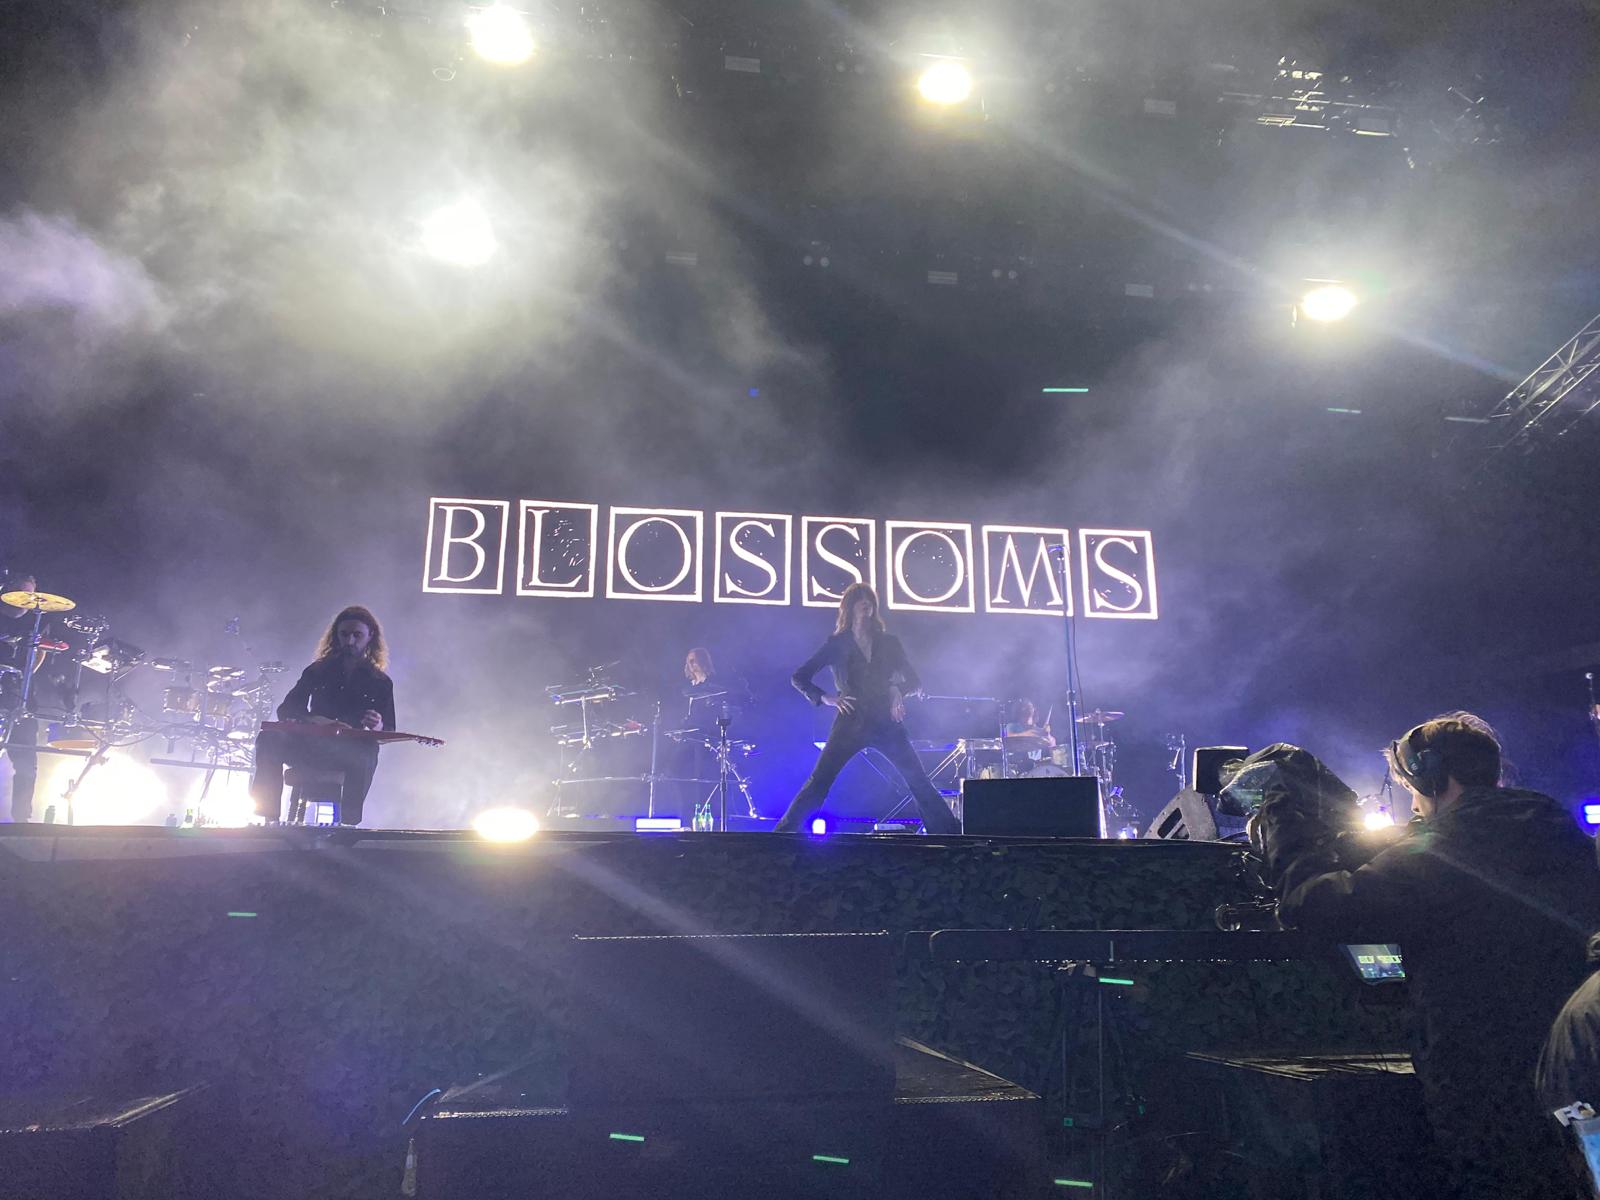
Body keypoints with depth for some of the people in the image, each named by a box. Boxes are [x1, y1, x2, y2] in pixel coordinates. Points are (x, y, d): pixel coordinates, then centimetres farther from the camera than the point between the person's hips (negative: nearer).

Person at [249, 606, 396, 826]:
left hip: (352, 755, -3)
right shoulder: (319, 671, 15)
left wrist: (378, 727, -20)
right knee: (269, 739, -27)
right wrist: (313, 720, -16)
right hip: (312, 746, 3)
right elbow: (285, 710, 9)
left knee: (366, 758, -40)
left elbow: (389, 732, 7)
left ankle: (346, 823, -31)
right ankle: (268, 816, -28)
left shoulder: (381, 683, 11)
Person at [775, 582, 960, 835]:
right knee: (818, 782, -11)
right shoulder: (837, 644, 5)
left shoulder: (888, 642, 12)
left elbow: (914, 680, 16)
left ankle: (950, 832, 6)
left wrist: (896, 689, -5)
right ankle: (783, 832, -4)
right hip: (851, 723, -2)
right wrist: (825, 698, -9)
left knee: (919, 782, -2)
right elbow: (799, 677, 5)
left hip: (886, 722, 2)